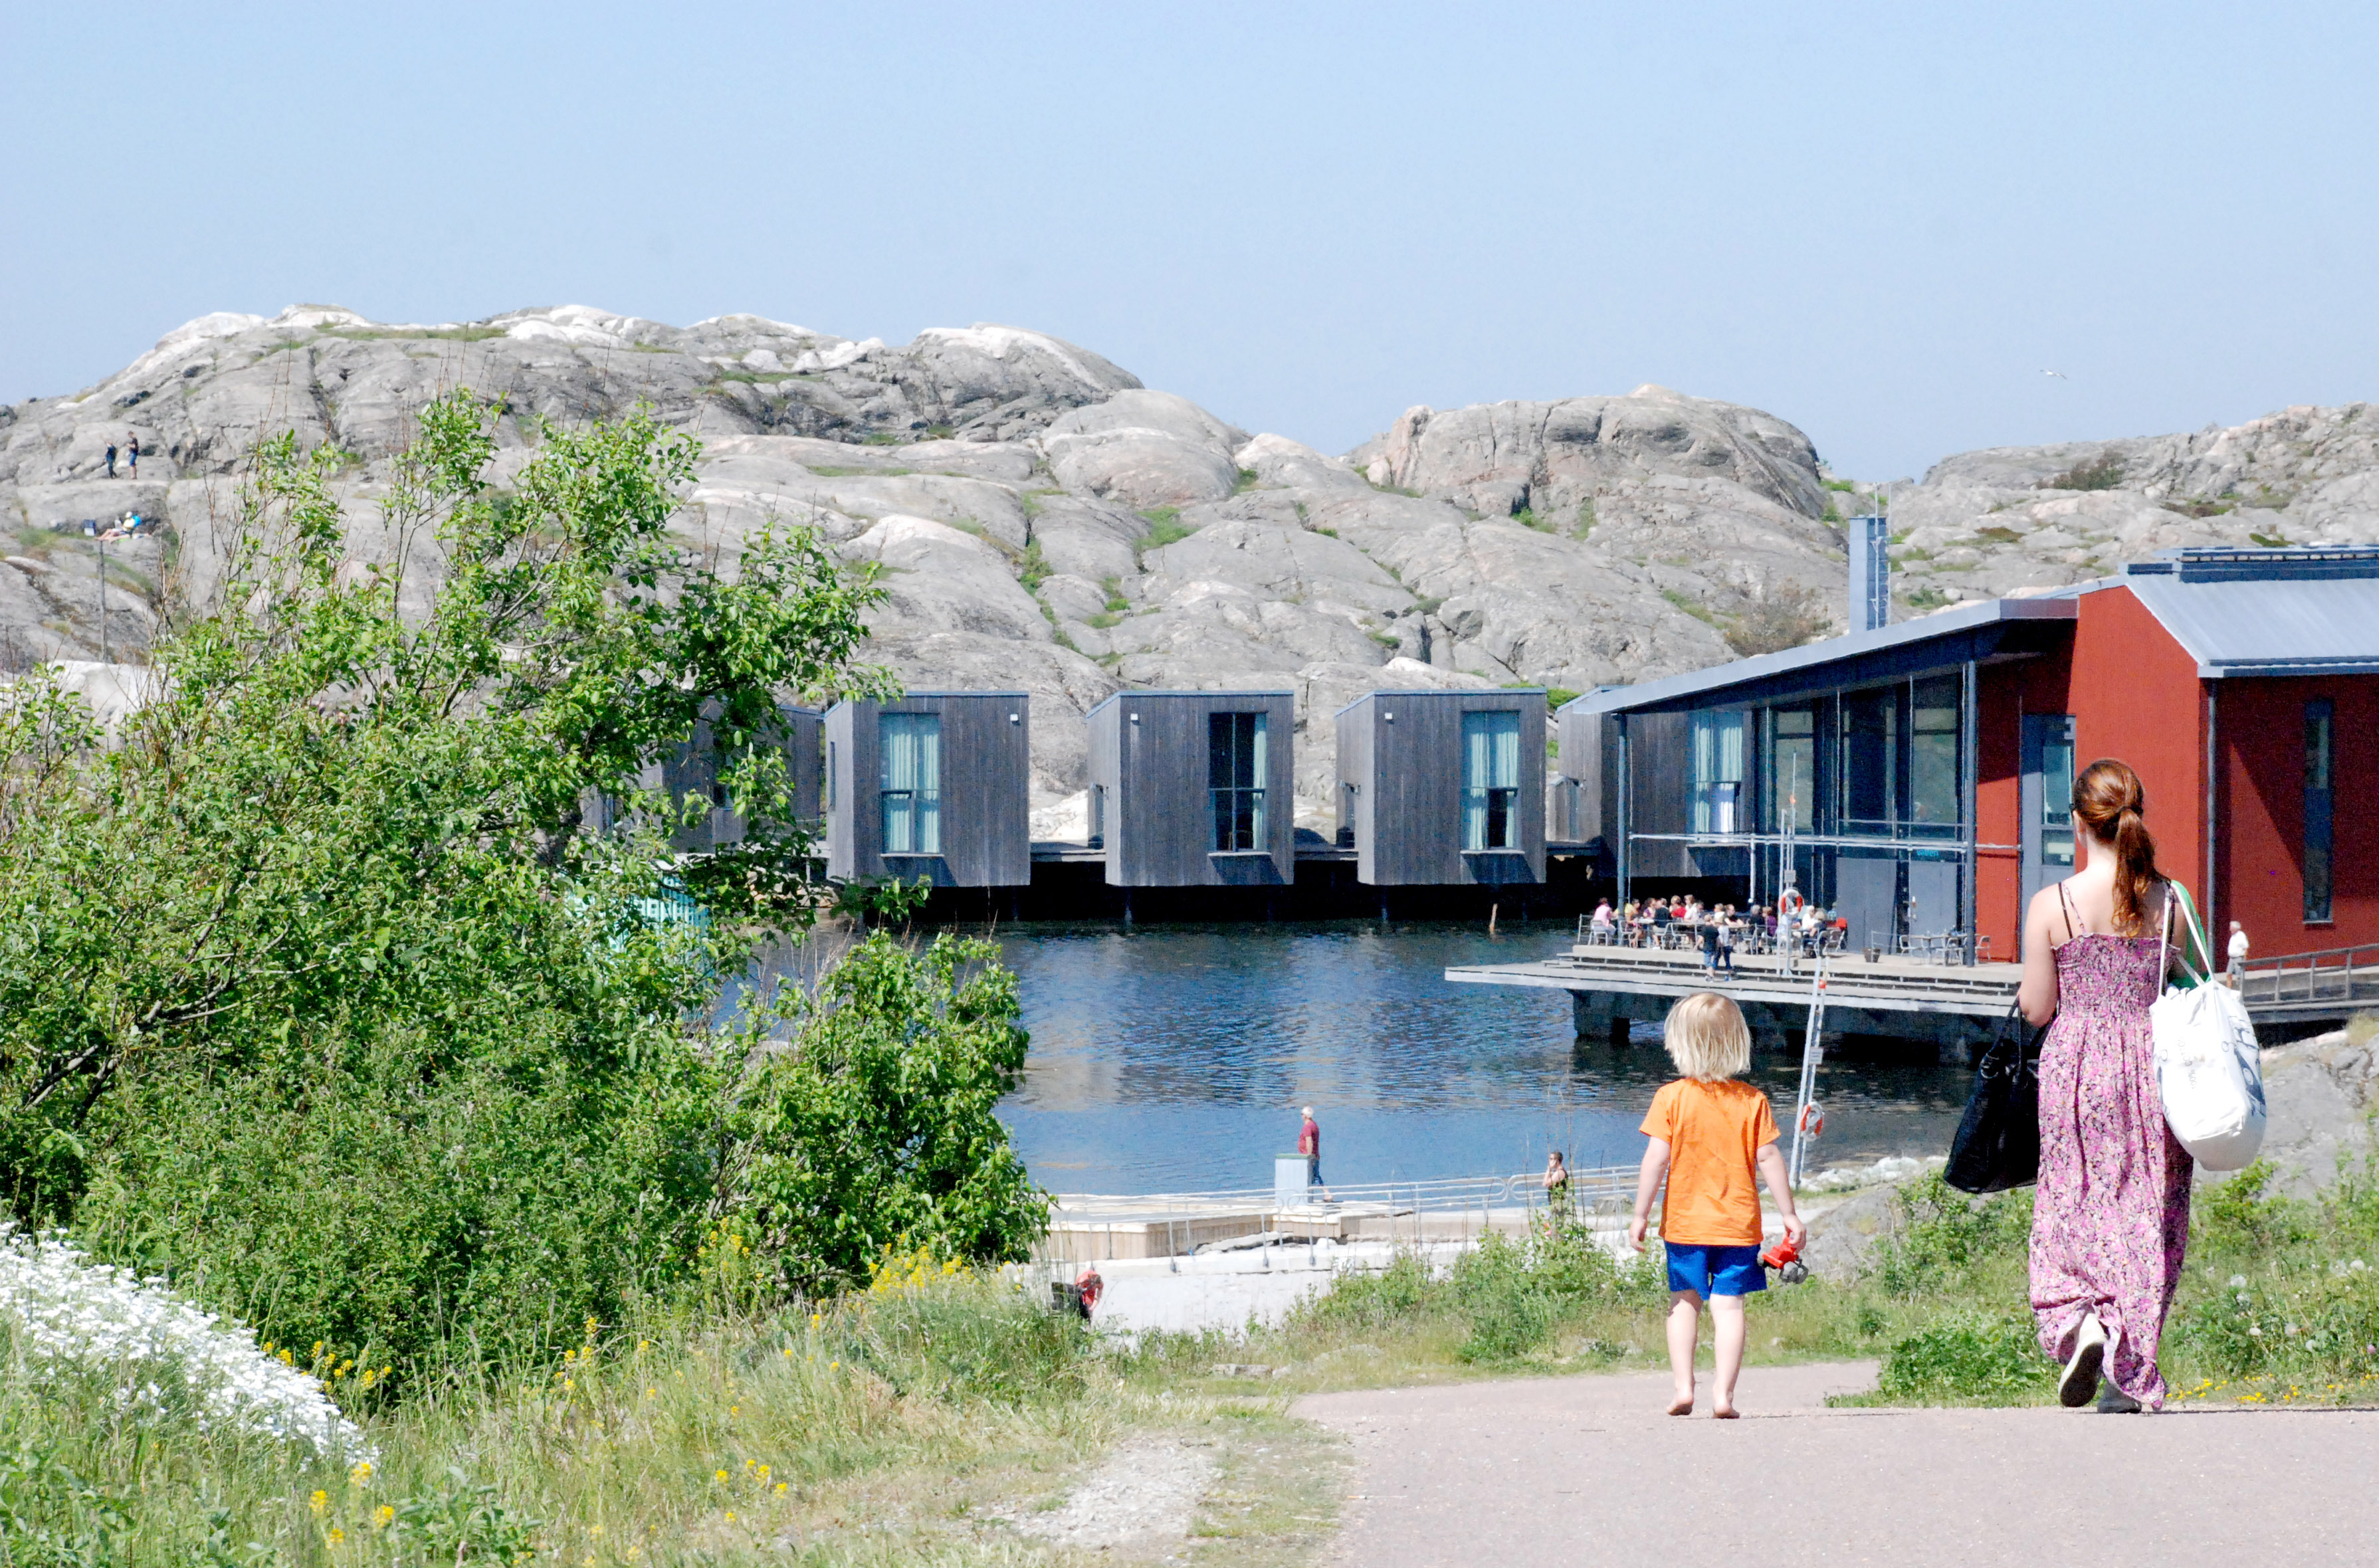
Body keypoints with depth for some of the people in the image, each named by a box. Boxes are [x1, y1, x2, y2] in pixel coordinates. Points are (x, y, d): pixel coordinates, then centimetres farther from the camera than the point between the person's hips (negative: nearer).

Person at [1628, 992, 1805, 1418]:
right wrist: (1790, 1215, 4)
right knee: (1728, 1304, 0)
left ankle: (1683, 1387, 7)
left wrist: (1640, 1215, -2)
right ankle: (1723, 1394, -8)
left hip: (1685, 1221, 0)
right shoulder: (1752, 1100, -4)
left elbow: (1656, 1159, -10)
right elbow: (1768, 1159, -3)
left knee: (1684, 1301, 15)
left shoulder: (1671, 1097, -8)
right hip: (1738, 1223, 0)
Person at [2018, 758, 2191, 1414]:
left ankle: (2079, 1321, -13)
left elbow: (2036, 1009, -3)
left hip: (2077, 1066, -1)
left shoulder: (2051, 906, -7)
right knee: (2147, 1212, 7)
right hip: (2152, 1064, 1)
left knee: (2072, 1204, 12)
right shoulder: (2172, 902, -4)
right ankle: (2129, 1371, 6)